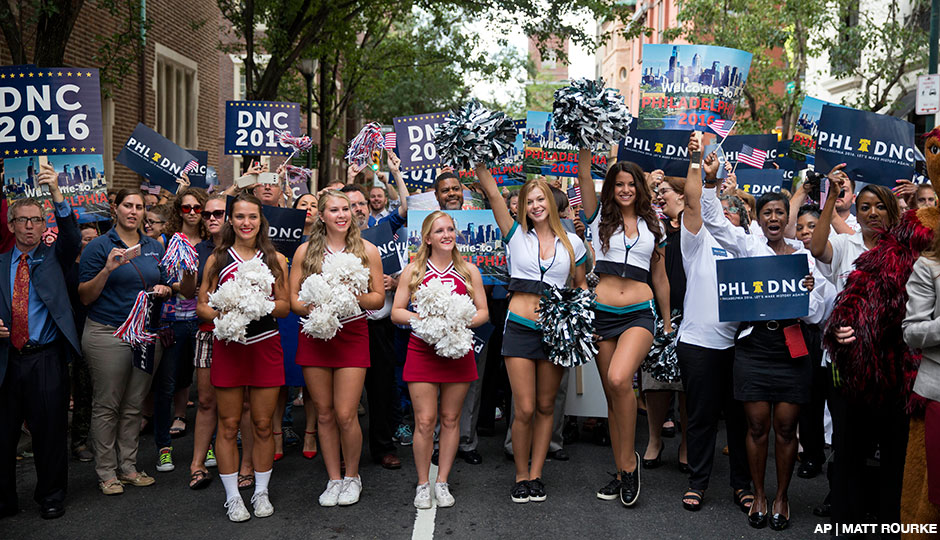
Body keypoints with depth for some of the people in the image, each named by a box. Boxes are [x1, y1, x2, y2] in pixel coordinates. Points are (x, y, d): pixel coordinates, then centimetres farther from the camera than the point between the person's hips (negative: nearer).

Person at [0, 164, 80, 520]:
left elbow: (72, 237, -13)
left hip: (47, 358, -2)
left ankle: (51, 497, 20)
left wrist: (56, 193, -25)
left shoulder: (54, 257, 6)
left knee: (49, 430, 4)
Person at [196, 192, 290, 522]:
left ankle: (261, 492, 20)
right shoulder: (217, 259, 7)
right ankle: (232, 497, 15)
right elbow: (202, 305, 6)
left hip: (265, 345, 0)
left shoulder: (275, 259, 7)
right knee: (228, 425, 4)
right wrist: (222, 316, -15)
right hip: (228, 345, 0)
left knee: (263, 425, 6)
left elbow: (285, 307, 5)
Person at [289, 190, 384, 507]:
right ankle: (334, 479, 22)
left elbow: (378, 299, 5)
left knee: (345, 415, -6)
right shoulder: (305, 250, 6)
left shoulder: (366, 250, 5)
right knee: (324, 414, 7)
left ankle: (352, 476, 16)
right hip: (314, 335, 2)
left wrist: (353, 297, -14)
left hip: (352, 335, -1)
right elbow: (292, 298, 5)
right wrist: (315, 309, -15)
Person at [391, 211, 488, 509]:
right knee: (425, 421, -4)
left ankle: (442, 482, 18)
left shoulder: (469, 271, 9)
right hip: (422, 350, -2)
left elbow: (483, 312, 9)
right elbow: (396, 312, 4)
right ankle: (423, 484, 10)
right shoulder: (413, 270, 5)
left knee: (450, 419, 6)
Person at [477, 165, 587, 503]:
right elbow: (492, 192, -2)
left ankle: (536, 475, 19)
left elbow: (581, 285, 16)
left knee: (546, 406, 8)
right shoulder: (517, 235, 5)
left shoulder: (571, 242, 9)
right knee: (524, 409, -5)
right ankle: (521, 476, 13)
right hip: (520, 328, -1)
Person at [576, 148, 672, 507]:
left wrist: (667, 323, 20)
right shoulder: (599, 216, 11)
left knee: (619, 380, -25)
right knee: (612, 394, 4)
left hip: (639, 313, -1)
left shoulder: (653, 226, 13)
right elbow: (585, 174, -3)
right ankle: (622, 473, 17)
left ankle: (629, 459, -7)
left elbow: (660, 277, 18)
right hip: (602, 313, 1)